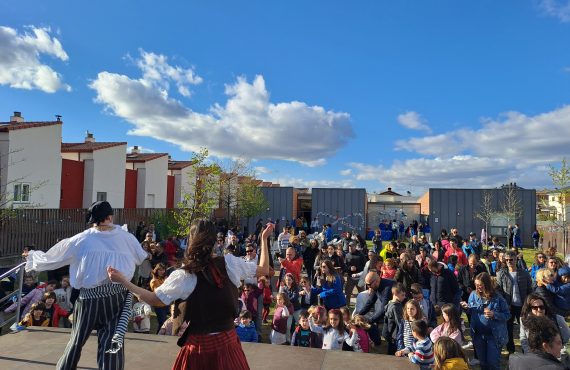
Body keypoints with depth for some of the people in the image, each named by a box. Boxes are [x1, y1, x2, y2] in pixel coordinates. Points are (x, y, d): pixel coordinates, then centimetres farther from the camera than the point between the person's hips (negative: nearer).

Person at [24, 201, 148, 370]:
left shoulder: (79, 240, 1)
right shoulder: (126, 237, 0)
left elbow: (51, 258, 14)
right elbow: (141, 258, 13)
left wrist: (33, 256, 34)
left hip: (90, 297, 1)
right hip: (119, 295, 0)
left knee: (77, 340, 19)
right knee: (110, 343, 4)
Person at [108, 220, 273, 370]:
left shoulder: (183, 276, -15)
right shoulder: (230, 263, -10)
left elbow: (153, 299, -4)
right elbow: (264, 270, 1)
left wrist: (122, 280, 2)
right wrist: (264, 238, 10)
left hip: (199, 344, -1)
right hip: (228, 340, 2)